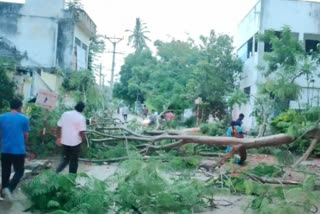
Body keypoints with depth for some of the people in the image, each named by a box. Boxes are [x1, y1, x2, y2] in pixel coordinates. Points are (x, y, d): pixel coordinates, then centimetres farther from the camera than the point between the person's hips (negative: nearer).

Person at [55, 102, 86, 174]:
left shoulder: (65, 114, 2)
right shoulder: (81, 118, -12)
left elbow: (59, 127, 4)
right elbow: (81, 132, -18)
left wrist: (58, 138, 15)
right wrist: (84, 140, -1)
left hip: (65, 141, 4)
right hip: (75, 142, -4)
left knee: (65, 158, 20)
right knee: (73, 161, 10)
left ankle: (56, 172, 3)